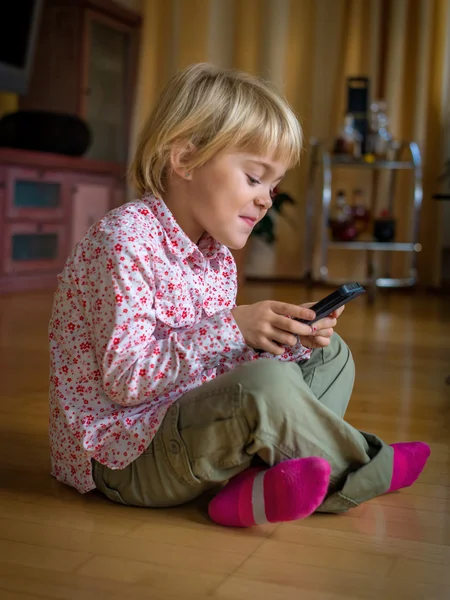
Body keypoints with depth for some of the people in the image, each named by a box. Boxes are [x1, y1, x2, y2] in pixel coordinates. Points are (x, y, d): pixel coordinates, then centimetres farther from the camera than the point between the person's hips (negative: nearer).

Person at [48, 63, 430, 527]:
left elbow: (226, 366, 8)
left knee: (330, 355, 11)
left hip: (188, 426, 10)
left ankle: (264, 485, -13)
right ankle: (369, 470, -5)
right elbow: (125, 379, -25)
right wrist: (233, 328, -27)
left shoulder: (218, 256, 8)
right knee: (269, 384, -34)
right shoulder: (125, 240, -20)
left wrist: (288, 340, -9)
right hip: (124, 455, -9)